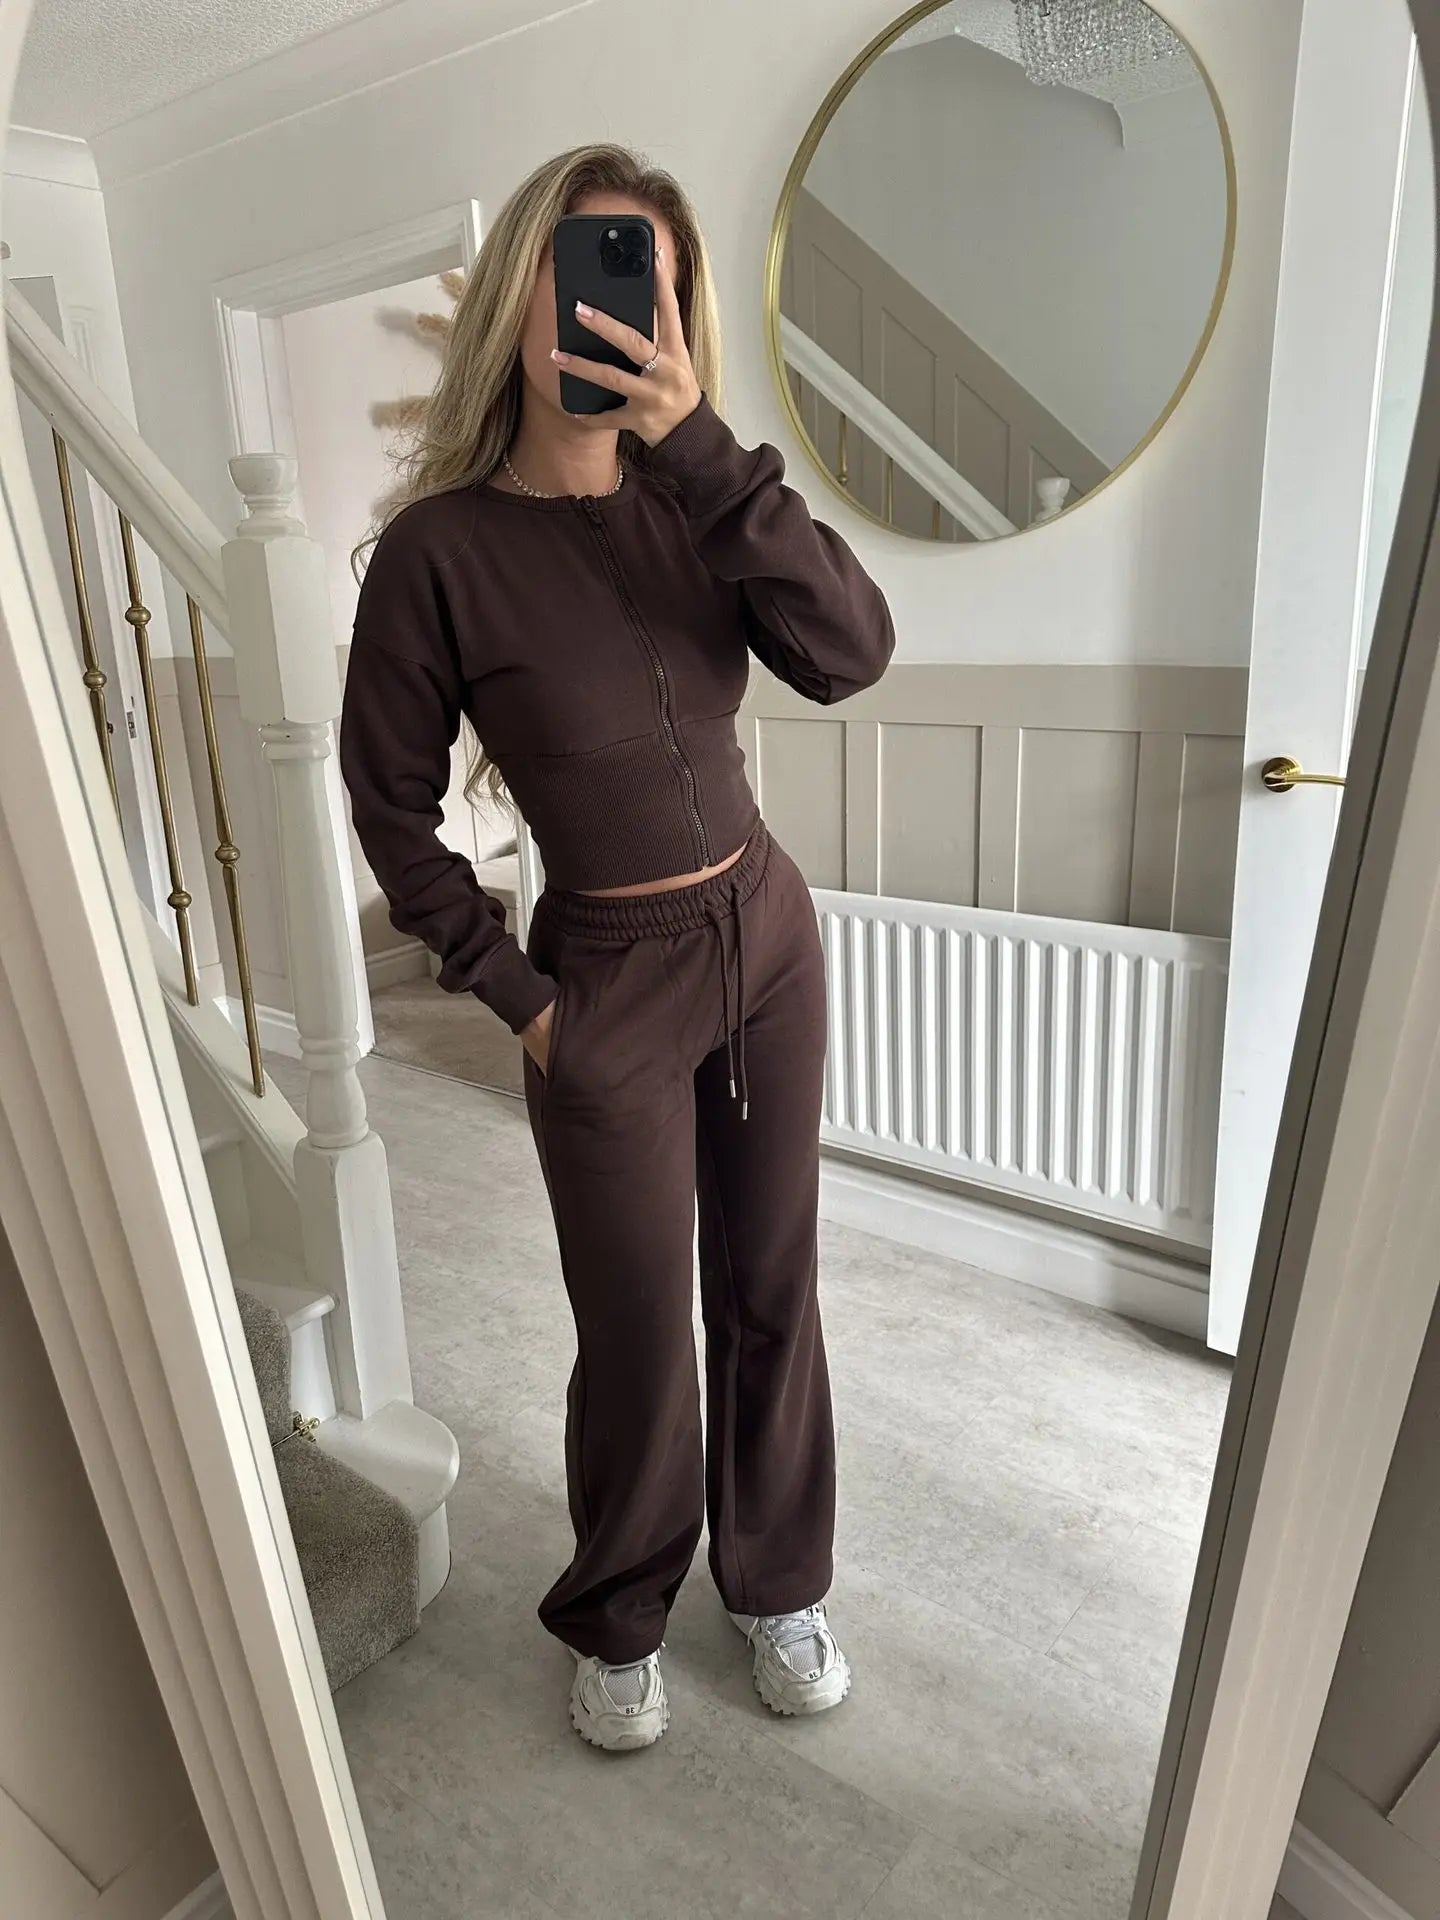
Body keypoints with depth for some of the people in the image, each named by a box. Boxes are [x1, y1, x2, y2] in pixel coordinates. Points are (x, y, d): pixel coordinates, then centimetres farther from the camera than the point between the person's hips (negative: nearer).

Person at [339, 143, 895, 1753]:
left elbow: (849, 652, -17)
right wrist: (514, 994, -5)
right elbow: (392, 803, -4)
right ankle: (617, 1623, 40)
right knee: (637, 1337, 9)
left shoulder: (688, 499, -1)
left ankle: (776, 1580, 43)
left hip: (770, 933, 4)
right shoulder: (440, 548, -12)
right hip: (612, 983, -4)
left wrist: (695, 439, -24)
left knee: (769, 1293, 16)